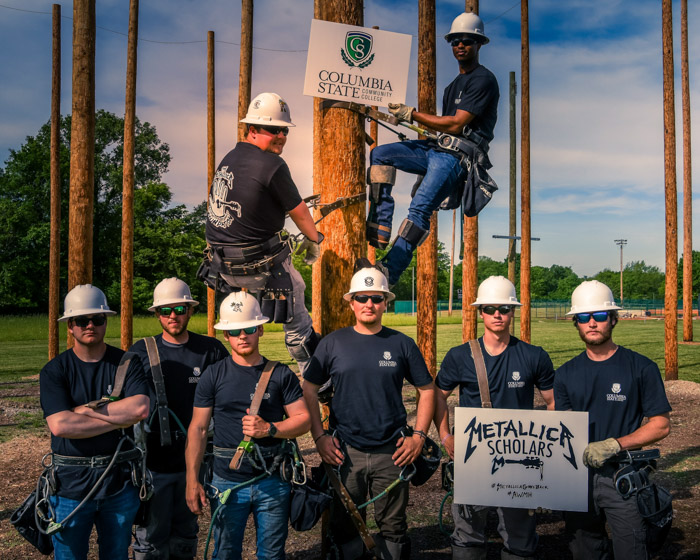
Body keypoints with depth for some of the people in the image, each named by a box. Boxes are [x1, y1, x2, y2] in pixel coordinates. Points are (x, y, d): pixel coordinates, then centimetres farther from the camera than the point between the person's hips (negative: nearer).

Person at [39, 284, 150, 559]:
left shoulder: (127, 363, -1)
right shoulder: (54, 371, -4)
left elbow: (141, 409, -18)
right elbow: (60, 425, -18)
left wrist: (85, 409, -15)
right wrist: (119, 418, -16)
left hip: (119, 482, 1)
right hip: (71, 484, -1)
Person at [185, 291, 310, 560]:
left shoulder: (281, 374, 2)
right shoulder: (213, 375, 0)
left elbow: (303, 420, 1)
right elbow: (198, 429, 1)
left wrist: (269, 429, -17)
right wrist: (192, 480, -5)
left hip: (273, 482, 0)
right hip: (228, 482, 0)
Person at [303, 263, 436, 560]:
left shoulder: (402, 344, 2)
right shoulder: (332, 343, 2)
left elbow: (427, 390, 8)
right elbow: (309, 390, 6)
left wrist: (418, 435, 0)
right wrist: (319, 437, -1)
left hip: (392, 453, 0)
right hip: (345, 453, 0)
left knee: (393, 527, 11)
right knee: (345, 525, 11)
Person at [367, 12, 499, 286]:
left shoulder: (483, 80, -4)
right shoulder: (454, 85, 27)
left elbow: (456, 124, -14)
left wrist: (412, 114, -11)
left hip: (459, 155, -9)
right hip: (437, 149, 9)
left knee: (419, 209, -25)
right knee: (380, 154, -4)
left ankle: (387, 276, -27)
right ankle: (380, 228, -10)